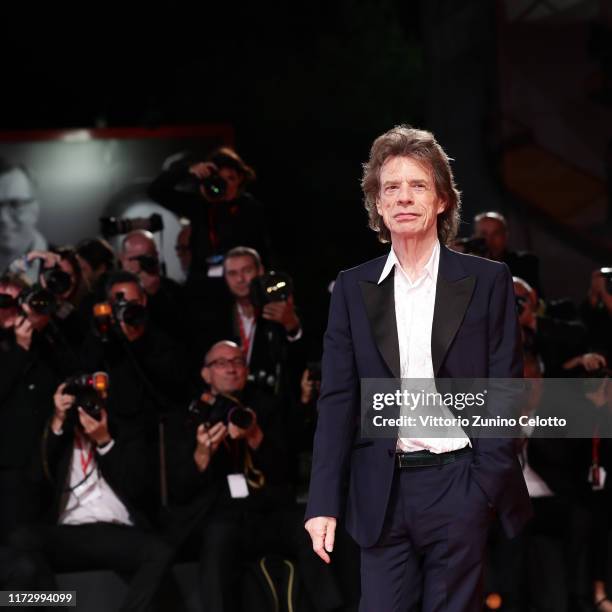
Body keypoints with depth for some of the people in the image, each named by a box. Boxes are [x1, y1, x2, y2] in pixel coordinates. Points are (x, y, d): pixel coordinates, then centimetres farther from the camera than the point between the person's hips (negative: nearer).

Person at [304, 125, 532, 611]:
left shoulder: (487, 281, 2)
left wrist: (484, 487, -9)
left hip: (459, 488, -2)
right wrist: (324, 503, -2)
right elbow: (337, 400, 5)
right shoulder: (353, 288, 8)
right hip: (383, 493, 2)